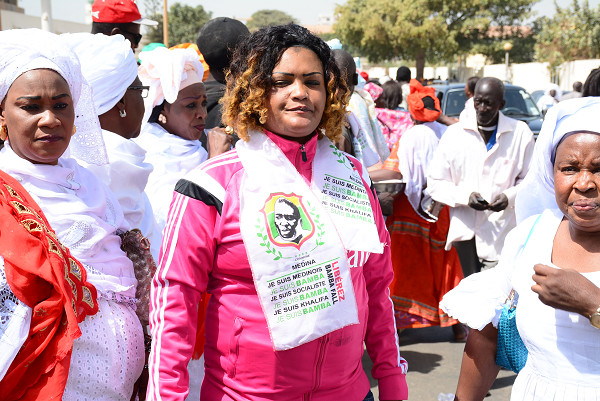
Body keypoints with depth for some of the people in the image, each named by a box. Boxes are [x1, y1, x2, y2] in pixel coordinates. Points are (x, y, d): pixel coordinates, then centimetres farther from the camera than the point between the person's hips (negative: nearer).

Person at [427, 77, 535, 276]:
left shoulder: (521, 133, 2)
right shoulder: (454, 133, 5)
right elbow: (434, 183, 5)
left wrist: (510, 197, -13)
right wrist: (466, 196, -11)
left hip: (504, 233, -1)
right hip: (465, 229, 1)